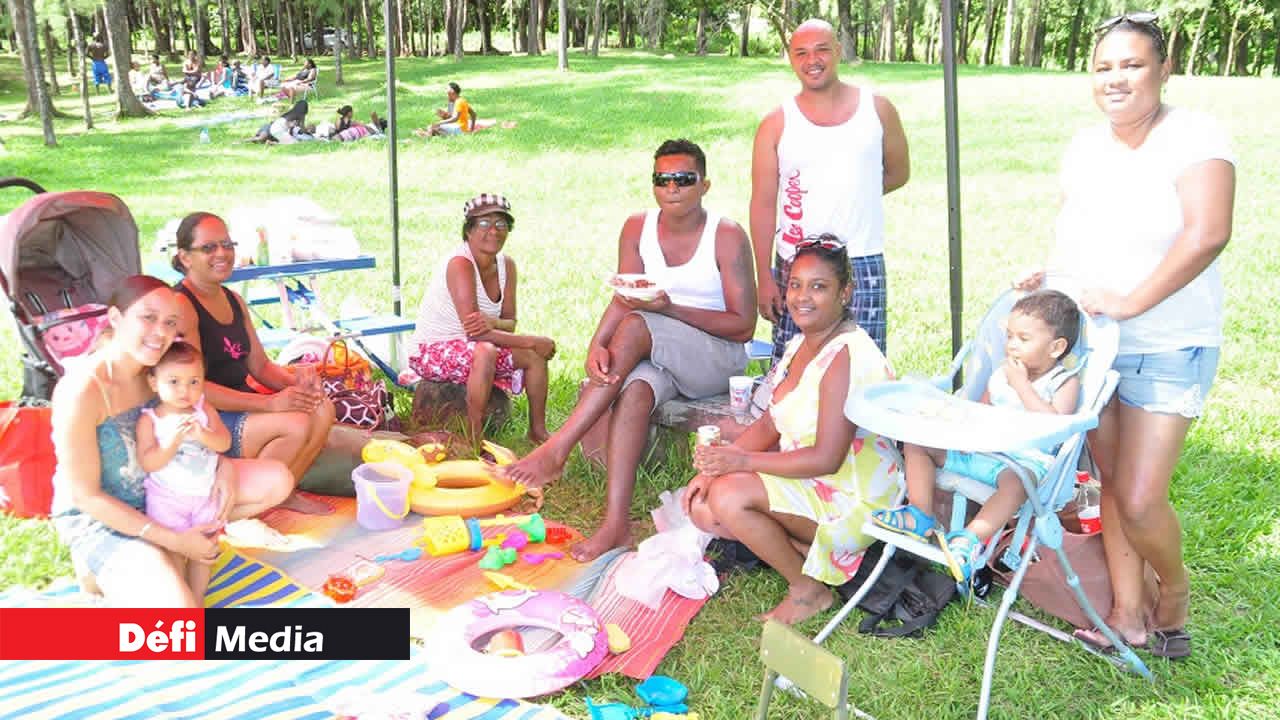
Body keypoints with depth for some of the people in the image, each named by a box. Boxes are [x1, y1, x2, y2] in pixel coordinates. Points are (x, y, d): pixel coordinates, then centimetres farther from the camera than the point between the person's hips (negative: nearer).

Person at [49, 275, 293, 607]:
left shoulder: (156, 368, -7)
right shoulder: (82, 389, -28)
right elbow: (85, 496, -22)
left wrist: (224, 466, -14)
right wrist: (173, 540, -22)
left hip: (162, 492, 8)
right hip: (98, 519, -7)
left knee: (277, 480, -1)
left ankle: (160, 554, 3)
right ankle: (103, 569, 3)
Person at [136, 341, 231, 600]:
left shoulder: (204, 410, -2)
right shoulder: (149, 420, -11)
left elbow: (225, 443, -10)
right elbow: (147, 463, -17)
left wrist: (203, 435, -30)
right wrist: (173, 441, -32)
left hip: (205, 496, 3)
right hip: (167, 499, -3)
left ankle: (196, 601, 27)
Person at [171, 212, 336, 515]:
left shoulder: (234, 300, 15)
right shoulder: (181, 306, -14)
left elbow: (260, 365, 15)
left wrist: (297, 384, -7)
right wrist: (270, 403, -27)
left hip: (241, 408, 8)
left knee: (322, 410, -11)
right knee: (296, 423, -26)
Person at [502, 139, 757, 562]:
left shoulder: (727, 237, -9)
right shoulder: (637, 228, 5)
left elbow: (744, 326, -10)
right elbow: (621, 300, -4)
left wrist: (670, 309, -21)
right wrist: (597, 344, -26)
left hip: (718, 358, -3)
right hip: (655, 355, 4)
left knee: (636, 326, -31)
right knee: (634, 389, -33)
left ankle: (556, 450, -33)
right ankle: (616, 523, -35)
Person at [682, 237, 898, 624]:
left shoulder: (846, 354, -23)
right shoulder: (801, 344, 6)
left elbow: (827, 459, -27)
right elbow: (769, 425, 9)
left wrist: (742, 462, -25)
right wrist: (716, 466, -4)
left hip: (852, 497, -9)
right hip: (807, 480, 9)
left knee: (729, 495, -26)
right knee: (703, 508, -1)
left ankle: (809, 590, -5)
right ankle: (819, 551, 4)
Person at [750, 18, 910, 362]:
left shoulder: (877, 109, 5)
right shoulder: (776, 124, 1)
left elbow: (898, 173, 18)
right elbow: (763, 205, -2)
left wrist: (851, 195, 9)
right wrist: (764, 278, -6)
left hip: (863, 261, 1)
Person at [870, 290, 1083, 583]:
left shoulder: (1066, 383, -4)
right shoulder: (1001, 375, 14)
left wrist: (1022, 386, -19)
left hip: (1026, 458, -7)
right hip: (982, 450, 7)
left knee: (1016, 480, -43)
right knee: (917, 443, -1)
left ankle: (972, 538, -42)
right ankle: (920, 515, -6)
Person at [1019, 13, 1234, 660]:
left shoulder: (1192, 138, -14)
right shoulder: (1083, 147, 6)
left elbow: (1207, 234, -26)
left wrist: (1129, 302, -28)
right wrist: (1051, 276, 0)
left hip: (1167, 348, -6)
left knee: (1139, 501, -8)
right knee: (1111, 481, 12)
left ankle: (1175, 593, 23)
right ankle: (1129, 616, 26)